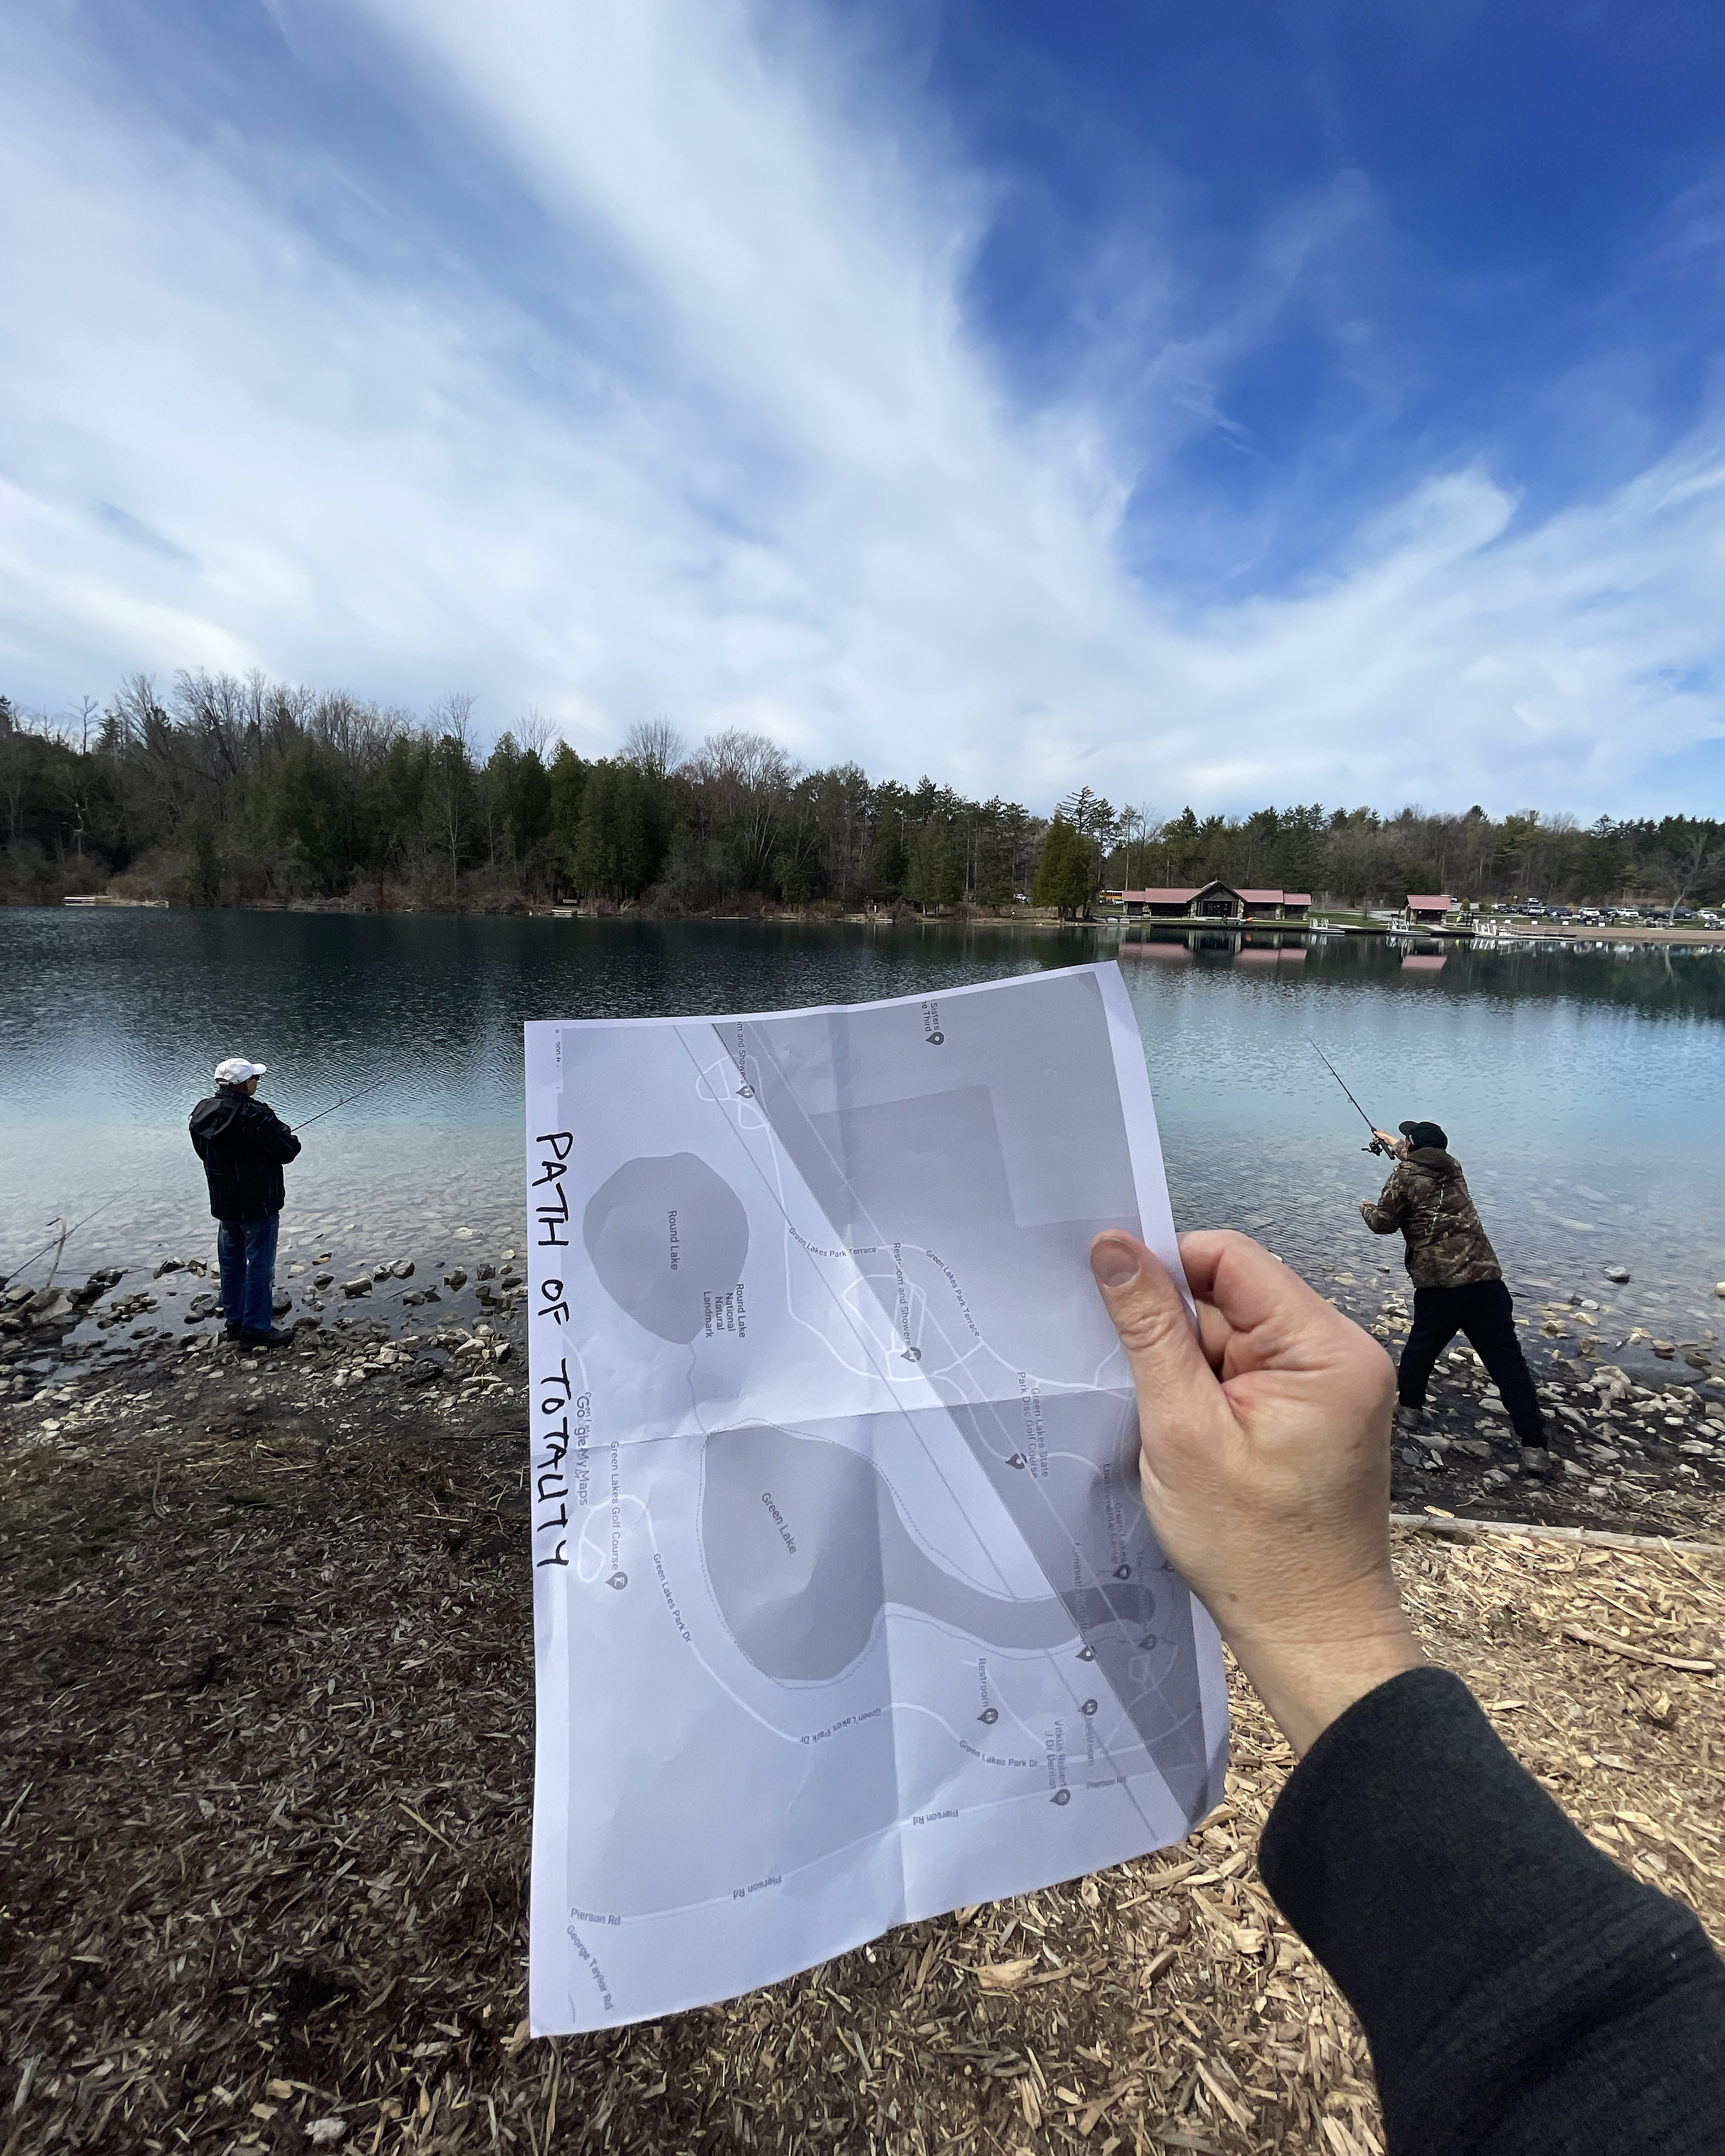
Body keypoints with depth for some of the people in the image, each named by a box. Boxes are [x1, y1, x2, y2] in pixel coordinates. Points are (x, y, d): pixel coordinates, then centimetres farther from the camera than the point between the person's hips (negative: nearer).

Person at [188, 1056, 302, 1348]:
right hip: (259, 1204, -8)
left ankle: (235, 1322, 30)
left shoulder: (202, 1113, 2)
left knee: (232, 1262, 19)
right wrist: (289, 1138, 2)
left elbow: (205, 1153, 15)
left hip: (224, 1203, 8)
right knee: (260, 1265, 0)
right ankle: (256, 1329, 6)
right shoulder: (254, 1116, -24)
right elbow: (288, 1150, -20)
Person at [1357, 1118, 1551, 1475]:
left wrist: (1367, 1208, 29)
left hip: (1438, 1284, -4)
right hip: (1486, 1278, 4)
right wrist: (1390, 1142, 57)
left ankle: (1409, 1405, 36)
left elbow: (1383, 1224, 6)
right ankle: (1535, 1447, -2)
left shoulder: (1404, 1176, 1)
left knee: (1422, 1344, 20)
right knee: (1507, 1359, 2)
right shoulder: (1452, 1166, 18)